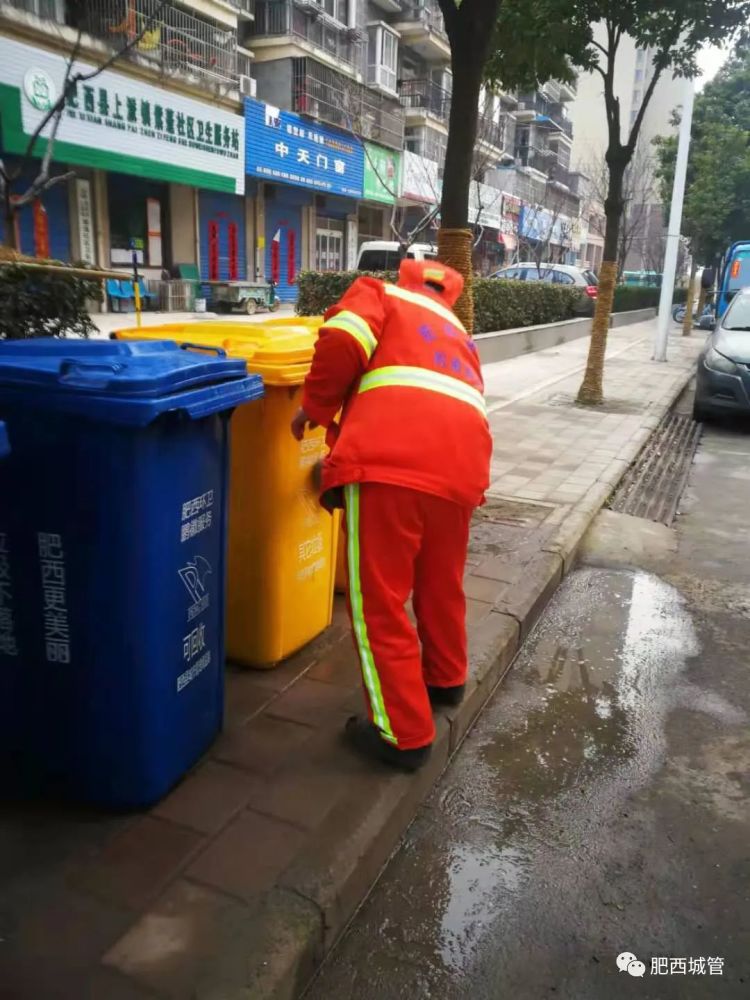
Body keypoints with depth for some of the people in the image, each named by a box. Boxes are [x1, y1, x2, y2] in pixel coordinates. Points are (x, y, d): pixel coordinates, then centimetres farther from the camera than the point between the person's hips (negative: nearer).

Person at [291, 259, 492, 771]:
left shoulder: (380, 293, 21)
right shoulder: (457, 333, 37)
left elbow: (343, 341, -2)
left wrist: (315, 407, 13)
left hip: (391, 458, -6)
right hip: (461, 463, 7)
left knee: (378, 600, 5)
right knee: (442, 584, 27)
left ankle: (404, 733, 14)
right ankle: (446, 678, 47)